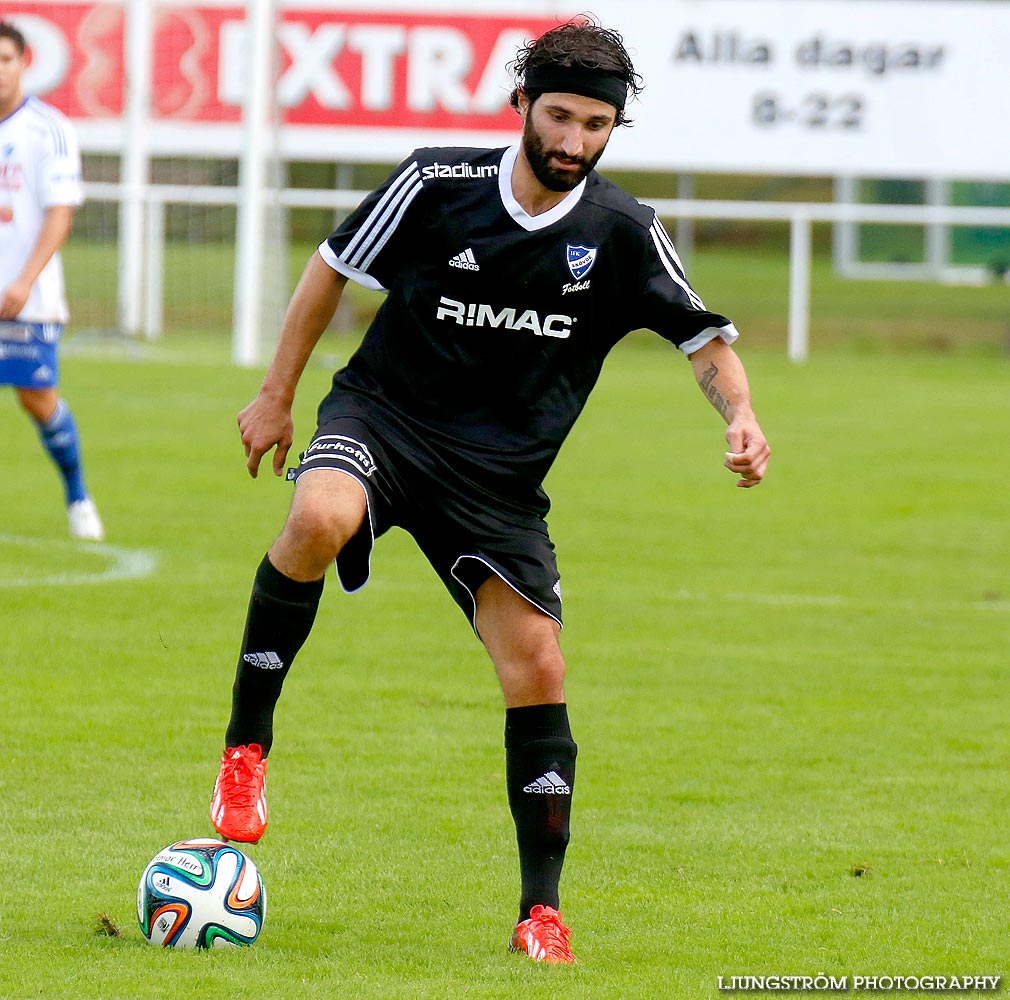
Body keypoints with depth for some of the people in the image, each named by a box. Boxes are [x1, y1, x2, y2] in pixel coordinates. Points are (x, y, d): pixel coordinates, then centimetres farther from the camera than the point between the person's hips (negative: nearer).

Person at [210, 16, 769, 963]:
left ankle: (541, 910, 7)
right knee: (320, 519, -36)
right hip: (382, 420, -2)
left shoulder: (622, 234, -4)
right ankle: (246, 742, -18)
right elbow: (333, 264, 6)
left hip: (499, 477, 2)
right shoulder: (436, 184, -8)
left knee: (538, 672, -6)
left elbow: (704, 337, 4)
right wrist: (277, 395, 8)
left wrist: (740, 415, -17)